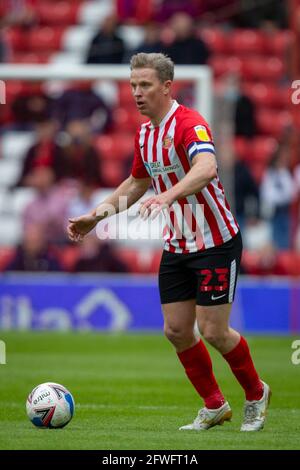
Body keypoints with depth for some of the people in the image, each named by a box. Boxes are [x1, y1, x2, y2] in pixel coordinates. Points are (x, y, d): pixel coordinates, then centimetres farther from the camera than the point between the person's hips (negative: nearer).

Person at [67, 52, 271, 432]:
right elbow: (137, 182, 25)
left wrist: (168, 196, -55)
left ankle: (256, 394, 20)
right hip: (176, 245, 8)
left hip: (215, 241, -8)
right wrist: (97, 214, 18)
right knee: (176, 330, 4)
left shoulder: (189, 124, -20)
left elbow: (206, 168, -41)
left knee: (213, 331, -6)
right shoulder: (143, 134, 7)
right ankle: (214, 407, 20)